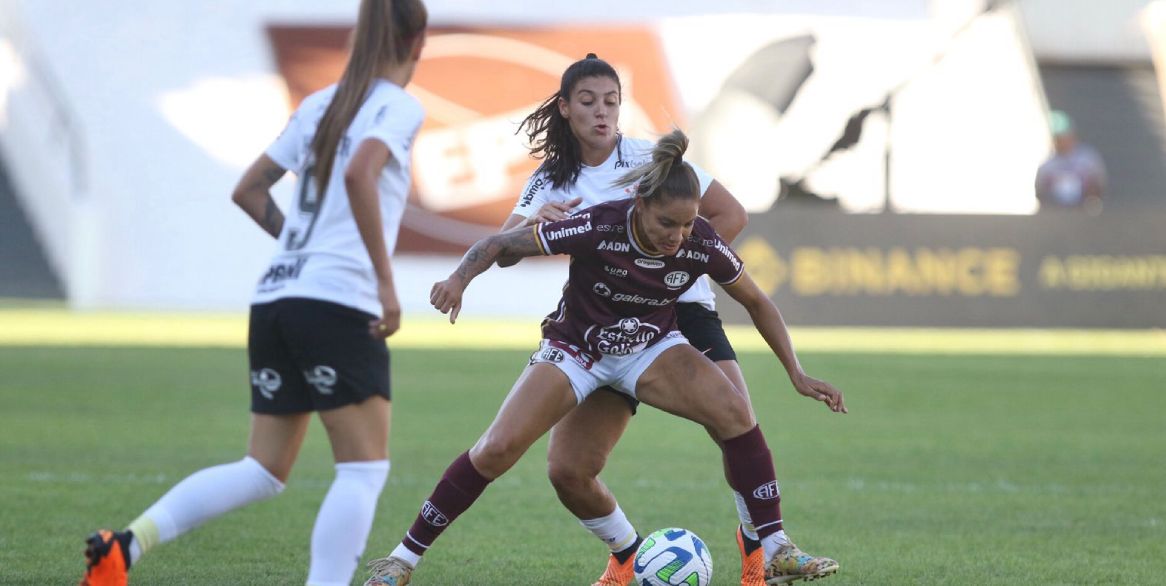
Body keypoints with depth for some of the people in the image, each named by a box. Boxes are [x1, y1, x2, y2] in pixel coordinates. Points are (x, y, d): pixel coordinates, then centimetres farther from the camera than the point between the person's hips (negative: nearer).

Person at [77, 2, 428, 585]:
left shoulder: (319, 105, 18)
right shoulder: (398, 106, -3)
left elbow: (249, 190, 20)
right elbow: (359, 175, -22)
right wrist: (385, 280, -20)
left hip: (275, 297, 8)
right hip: (338, 302, -8)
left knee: (264, 471, 11)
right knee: (364, 468, -2)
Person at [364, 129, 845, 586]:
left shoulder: (702, 245, -21)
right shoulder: (598, 227, -30)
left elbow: (757, 302, -2)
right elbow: (499, 244, -23)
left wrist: (797, 374, -5)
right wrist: (458, 279, -41)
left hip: (651, 348, 2)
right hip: (574, 350, -2)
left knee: (734, 412, -23)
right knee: (498, 449, -19)